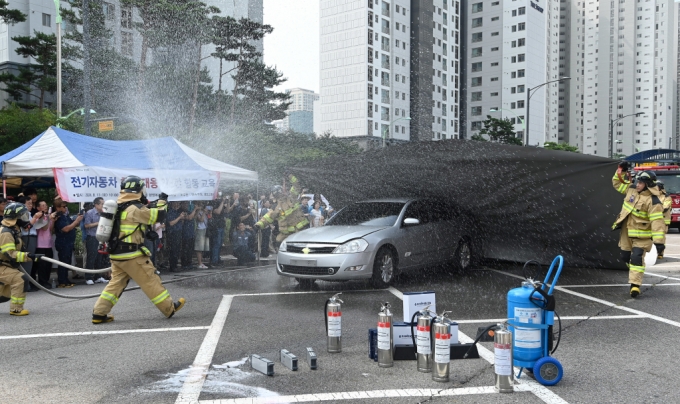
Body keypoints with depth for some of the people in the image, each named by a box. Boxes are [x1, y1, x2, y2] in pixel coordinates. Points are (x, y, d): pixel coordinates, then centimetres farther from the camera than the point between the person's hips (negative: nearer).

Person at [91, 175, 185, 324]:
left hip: (116, 254, 8)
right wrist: (162, 201, 4)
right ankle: (170, 308, 12)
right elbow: (159, 216, -13)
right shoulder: (135, 209, -16)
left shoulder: (119, 207, 10)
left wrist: (151, 205, 16)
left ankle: (99, 314, 11)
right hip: (132, 255, -8)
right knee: (151, 281, 1)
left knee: (115, 283, 14)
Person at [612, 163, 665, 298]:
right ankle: (634, 271, 43)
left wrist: (659, 240, -33)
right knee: (625, 256, 17)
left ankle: (635, 284, -15)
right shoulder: (631, 189, 0)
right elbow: (617, 183, 18)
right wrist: (621, 171, 3)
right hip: (626, 232, 7)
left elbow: (657, 221, -27)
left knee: (637, 258, -15)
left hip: (641, 235, -7)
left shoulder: (653, 201, -21)